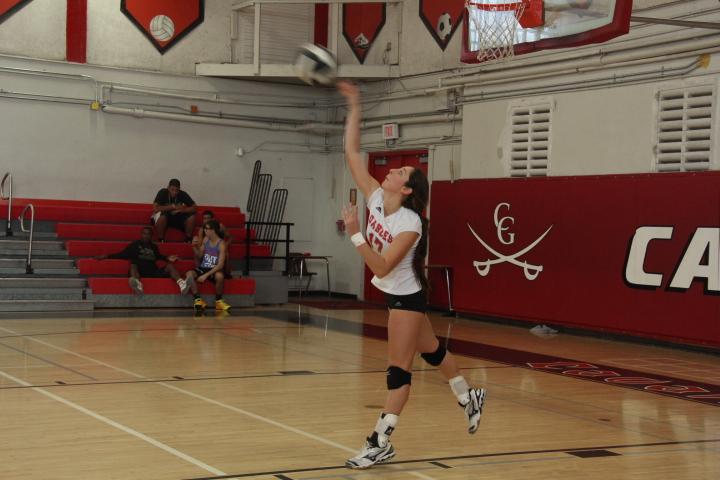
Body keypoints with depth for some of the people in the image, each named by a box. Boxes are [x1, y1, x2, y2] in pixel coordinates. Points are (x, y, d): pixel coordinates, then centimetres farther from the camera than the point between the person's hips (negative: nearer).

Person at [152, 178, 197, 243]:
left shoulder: (183, 194, -9)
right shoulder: (163, 192, -16)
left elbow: (194, 208, -12)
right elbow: (155, 208, -26)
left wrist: (180, 210, -25)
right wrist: (173, 207, -25)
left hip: (177, 217, 3)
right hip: (164, 218, -3)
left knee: (191, 217, -23)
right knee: (160, 215, -37)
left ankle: (188, 240, -10)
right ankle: (160, 240, -24)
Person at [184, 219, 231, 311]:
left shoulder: (221, 244, -12)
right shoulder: (206, 240, 5)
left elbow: (220, 265, -20)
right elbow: (199, 257, 16)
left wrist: (206, 275, -27)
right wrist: (195, 248, -4)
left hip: (214, 270, -5)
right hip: (202, 268, 5)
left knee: (220, 276, -38)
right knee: (189, 274, -26)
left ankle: (218, 300, -14)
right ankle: (198, 299, -23)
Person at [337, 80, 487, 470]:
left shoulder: (410, 224, -28)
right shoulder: (375, 198, -10)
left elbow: (382, 267, -33)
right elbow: (352, 154, -10)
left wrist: (354, 233, -38)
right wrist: (354, 108, -12)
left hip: (407, 295, -8)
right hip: (393, 293, 8)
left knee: (398, 368, -4)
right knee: (430, 350, 23)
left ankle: (380, 443, 0)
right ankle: (469, 397, 43)